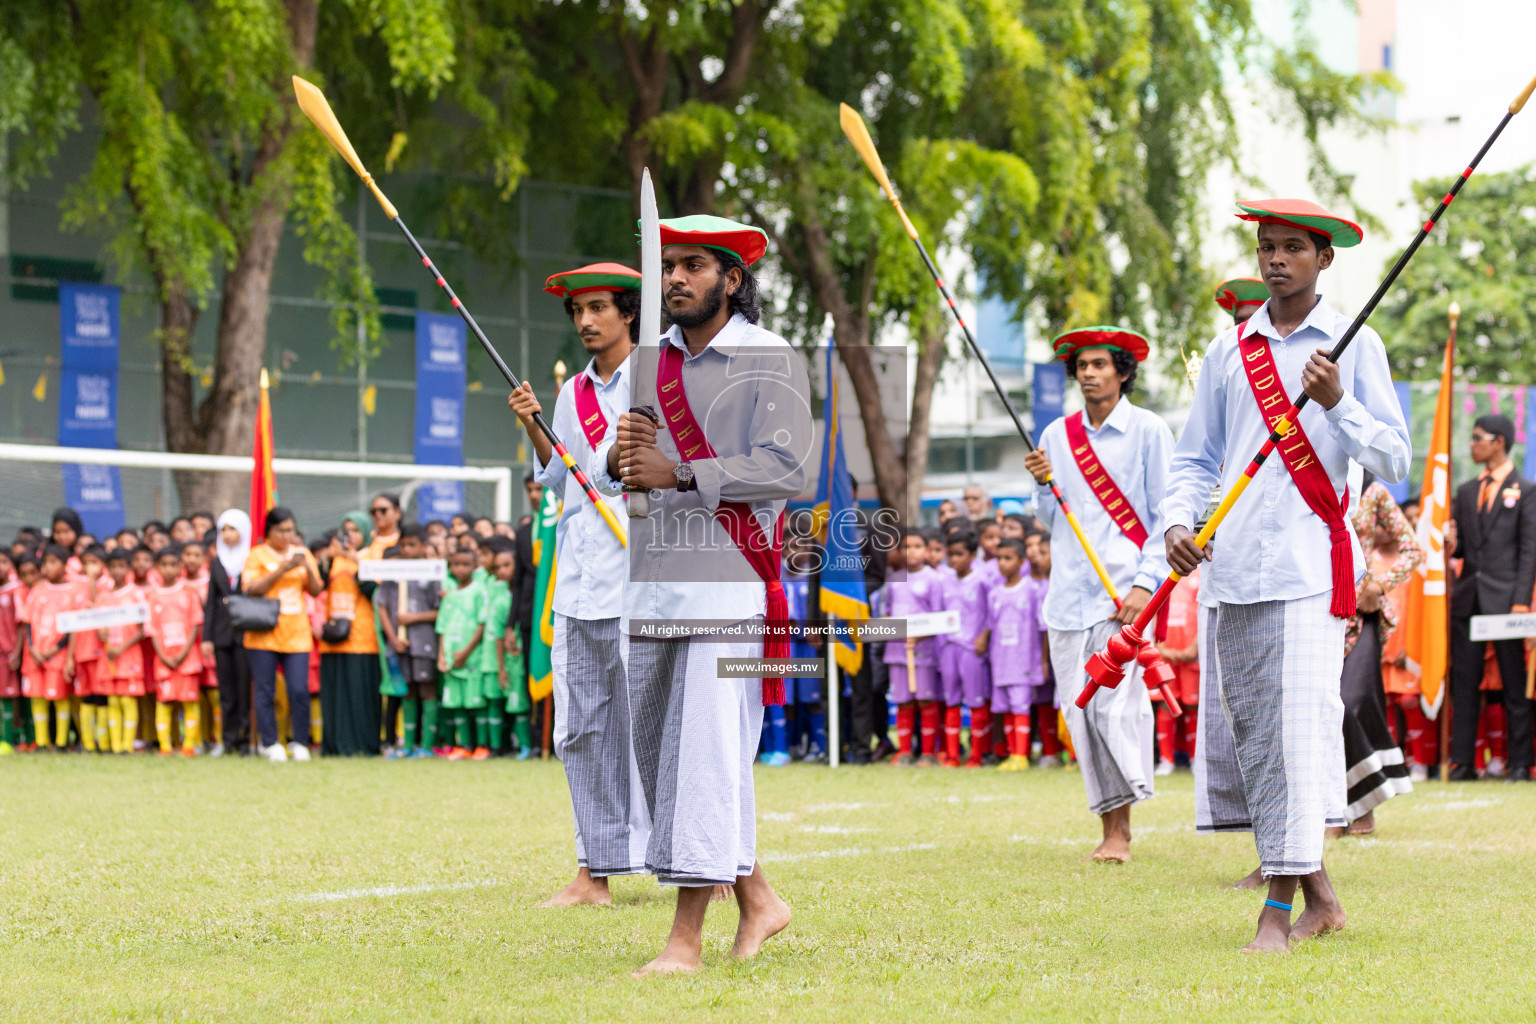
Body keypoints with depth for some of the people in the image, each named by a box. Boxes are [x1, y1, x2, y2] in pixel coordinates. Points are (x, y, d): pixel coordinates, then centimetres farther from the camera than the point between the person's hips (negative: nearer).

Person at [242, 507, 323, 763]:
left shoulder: (302, 553, 14)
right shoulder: (257, 555, 3)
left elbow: (315, 591, 11)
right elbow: (251, 589, -9)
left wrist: (308, 569, -7)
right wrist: (280, 571, -16)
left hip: (296, 634, 2)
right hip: (264, 634, -2)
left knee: (299, 690, -6)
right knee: (265, 691, 0)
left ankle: (300, 743, 4)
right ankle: (270, 744, 8)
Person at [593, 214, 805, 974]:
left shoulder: (769, 362, -3)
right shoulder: (653, 361, 17)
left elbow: (786, 468, -15)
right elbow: (607, 470, 18)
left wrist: (678, 475, -17)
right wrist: (618, 456, -6)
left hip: (729, 585, -7)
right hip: (651, 584, 7)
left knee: (707, 752, -10)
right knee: (658, 752, 9)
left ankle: (687, 937, -8)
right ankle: (756, 898, 24)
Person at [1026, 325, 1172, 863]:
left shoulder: (1149, 430, 0)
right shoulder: (1056, 435, 12)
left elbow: (1167, 515, -1)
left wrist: (1146, 583, -11)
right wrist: (1043, 483, -3)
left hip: (1123, 590, -5)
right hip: (1069, 591, 5)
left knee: (1114, 703, -14)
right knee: (1079, 708, 1)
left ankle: (1122, 828, -5)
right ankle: (1108, 824, 10)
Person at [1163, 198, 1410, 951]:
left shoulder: (1355, 347, 5)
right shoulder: (1228, 353, 15)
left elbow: (1395, 461, 1)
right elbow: (1196, 458, 18)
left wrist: (1338, 403, -14)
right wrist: (1178, 522, 0)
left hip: (1312, 567, -4)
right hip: (1234, 571, 4)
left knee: (1298, 724, -14)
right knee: (1253, 733, 4)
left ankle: (1279, 907, -12)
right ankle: (1319, 897, 16)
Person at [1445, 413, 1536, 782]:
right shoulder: (1466, 492, 16)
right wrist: (1451, 545, -7)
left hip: (1504, 598, -5)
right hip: (1468, 598, 5)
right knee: (1464, 683, 4)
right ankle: (1462, 762, 7)